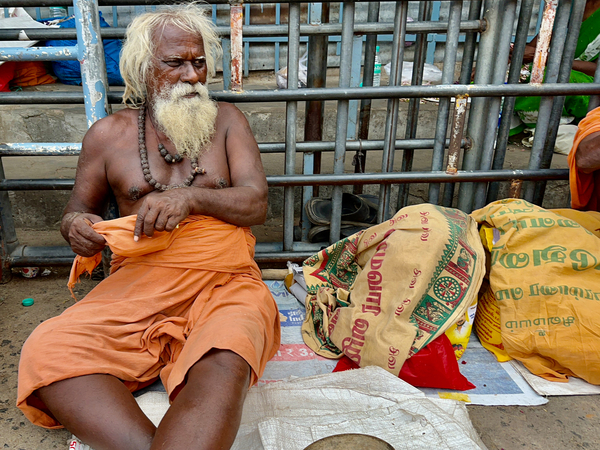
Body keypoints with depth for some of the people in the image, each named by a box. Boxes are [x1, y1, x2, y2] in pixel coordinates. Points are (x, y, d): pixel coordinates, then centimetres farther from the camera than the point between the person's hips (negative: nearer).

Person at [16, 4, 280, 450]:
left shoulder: (226, 120, 11)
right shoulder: (108, 135, 12)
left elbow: (256, 203, 1)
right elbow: (78, 210, 21)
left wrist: (190, 198, -17)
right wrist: (76, 228, -5)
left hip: (222, 281, -1)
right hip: (138, 280, 2)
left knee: (224, 365, -36)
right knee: (45, 352, -25)